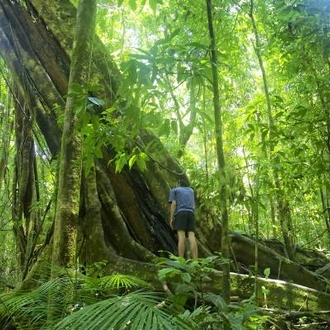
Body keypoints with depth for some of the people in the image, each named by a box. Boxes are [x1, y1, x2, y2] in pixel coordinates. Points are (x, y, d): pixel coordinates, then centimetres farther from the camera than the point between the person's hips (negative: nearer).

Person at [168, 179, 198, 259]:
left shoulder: (174, 190, 16)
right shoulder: (191, 190, 30)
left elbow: (173, 204, 1)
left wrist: (171, 219, -2)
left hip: (180, 213, -4)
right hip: (191, 214, 4)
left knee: (181, 237, -13)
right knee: (191, 237, -6)